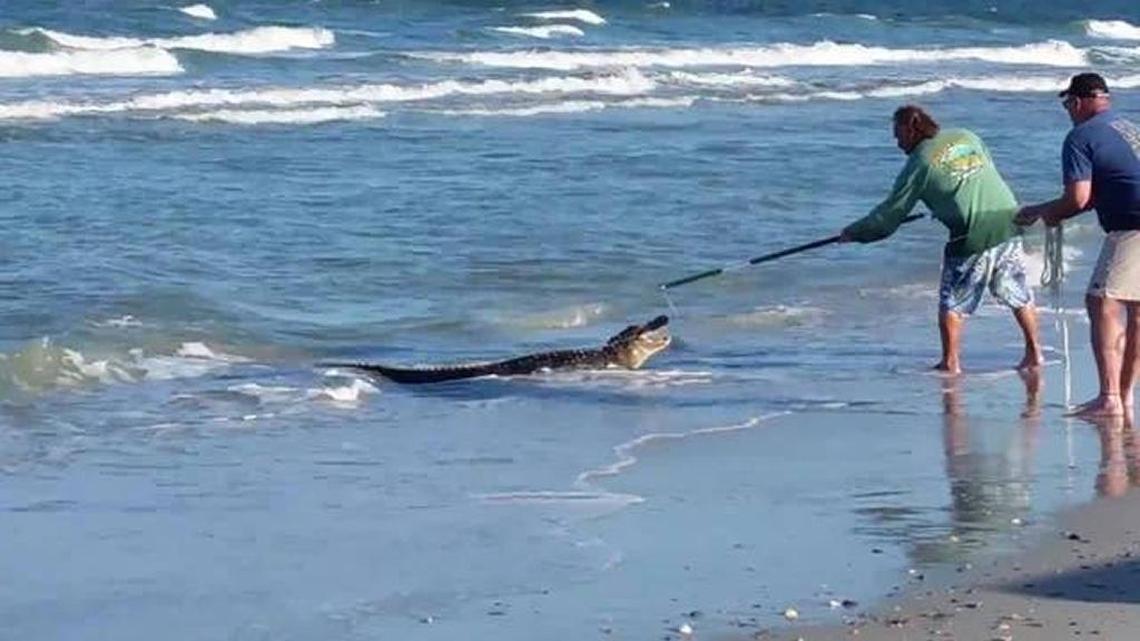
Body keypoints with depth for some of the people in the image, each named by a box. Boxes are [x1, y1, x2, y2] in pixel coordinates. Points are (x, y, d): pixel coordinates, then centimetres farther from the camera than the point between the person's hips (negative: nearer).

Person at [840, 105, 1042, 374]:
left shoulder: (919, 163, -2)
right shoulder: (967, 137, 12)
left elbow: (890, 214, 1)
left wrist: (853, 232, 13)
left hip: (973, 236, -6)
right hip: (1008, 223, 6)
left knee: (952, 303, 8)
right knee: (1019, 295, 17)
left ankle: (951, 362, 8)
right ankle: (1034, 353, 22)